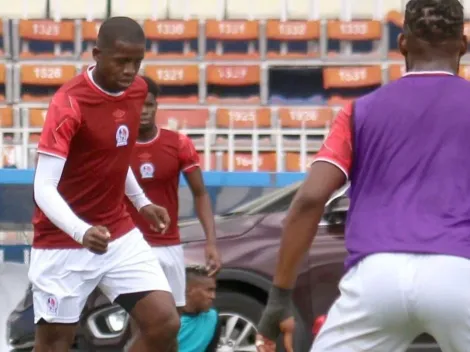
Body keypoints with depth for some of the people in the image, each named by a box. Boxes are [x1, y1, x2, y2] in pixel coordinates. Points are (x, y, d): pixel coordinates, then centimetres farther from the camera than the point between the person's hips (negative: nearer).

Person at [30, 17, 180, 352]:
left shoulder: (138, 90, 1)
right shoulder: (69, 103, -21)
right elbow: (44, 189, -28)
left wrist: (141, 202, 24)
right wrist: (81, 232, -42)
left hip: (120, 235, 6)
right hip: (63, 243, -6)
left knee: (166, 323, -6)